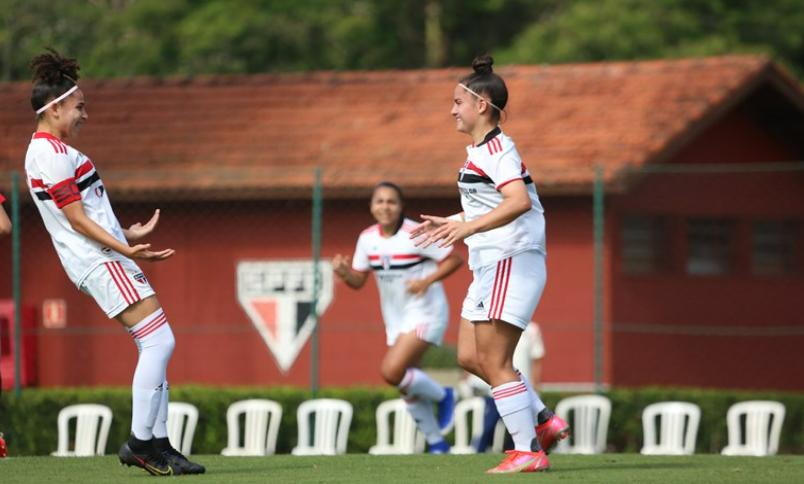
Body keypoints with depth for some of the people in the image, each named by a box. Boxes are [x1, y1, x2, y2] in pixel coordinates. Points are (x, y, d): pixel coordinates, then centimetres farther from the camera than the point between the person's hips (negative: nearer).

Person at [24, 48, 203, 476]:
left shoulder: (44, 150, 18)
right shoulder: (53, 154, -14)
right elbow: (77, 220, -17)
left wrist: (127, 234, 33)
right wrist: (124, 249, -23)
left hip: (106, 261, 11)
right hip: (103, 263, -11)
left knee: (156, 347, 8)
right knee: (159, 341, -15)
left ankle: (157, 444, 5)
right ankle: (140, 442, -14)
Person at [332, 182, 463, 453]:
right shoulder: (367, 238, -1)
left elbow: (455, 259, -13)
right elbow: (358, 280, 6)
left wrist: (427, 281, -26)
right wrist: (344, 273, -16)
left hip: (425, 313, -7)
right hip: (396, 319, 7)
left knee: (391, 372, -23)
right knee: (409, 388, 9)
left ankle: (441, 396, 2)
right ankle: (437, 443, 26)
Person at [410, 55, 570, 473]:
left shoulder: (496, 150, -15)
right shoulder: (479, 150, 17)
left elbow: (519, 202, -31)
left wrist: (469, 227, -38)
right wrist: (451, 223, 26)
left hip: (512, 263, -10)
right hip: (490, 266, 10)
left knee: (495, 363, -9)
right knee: (470, 357, 11)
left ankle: (528, 451, -6)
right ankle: (544, 422, 14)